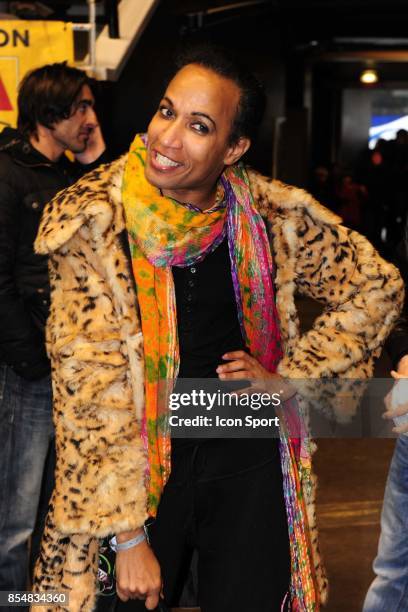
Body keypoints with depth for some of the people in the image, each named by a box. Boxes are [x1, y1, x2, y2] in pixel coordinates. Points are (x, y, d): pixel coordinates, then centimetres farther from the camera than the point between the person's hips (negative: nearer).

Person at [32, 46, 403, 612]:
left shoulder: (273, 216, -7)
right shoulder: (93, 220, -14)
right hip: (134, 467, -1)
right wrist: (127, 536, -16)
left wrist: (291, 376, -1)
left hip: (250, 463, 2)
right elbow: (90, 382, -16)